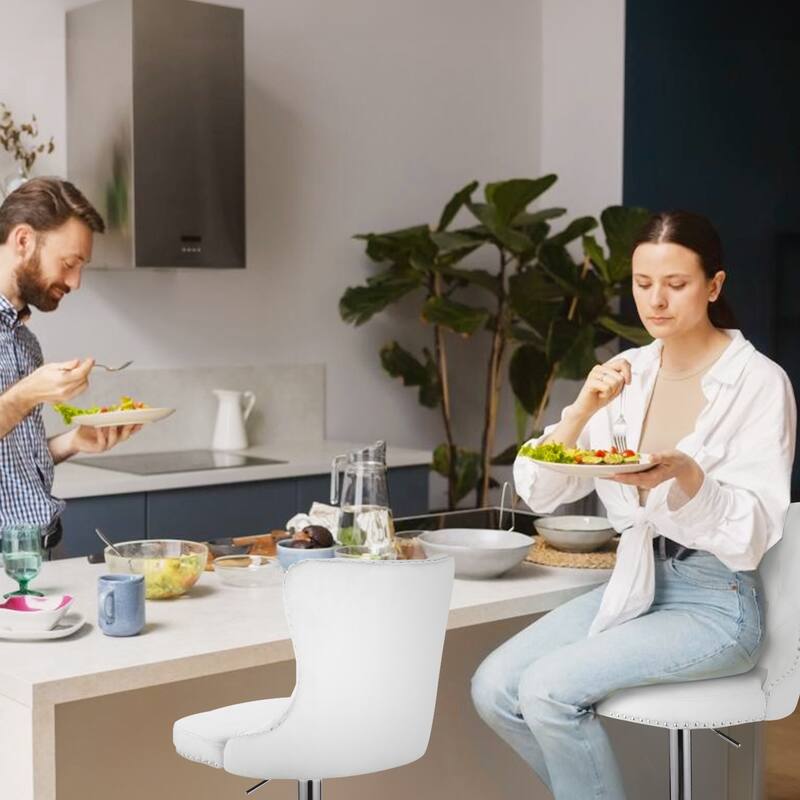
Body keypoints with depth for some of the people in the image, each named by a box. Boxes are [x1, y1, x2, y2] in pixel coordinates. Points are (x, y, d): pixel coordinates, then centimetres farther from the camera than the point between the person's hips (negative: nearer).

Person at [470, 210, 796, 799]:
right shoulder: (627, 373, 4)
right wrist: (582, 410, -16)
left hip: (716, 601, -6)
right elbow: (538, 493, 1)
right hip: (633, 583, 6)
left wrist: (684, 476, -32)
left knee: (549, 689, -24)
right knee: (493, 689, -11)